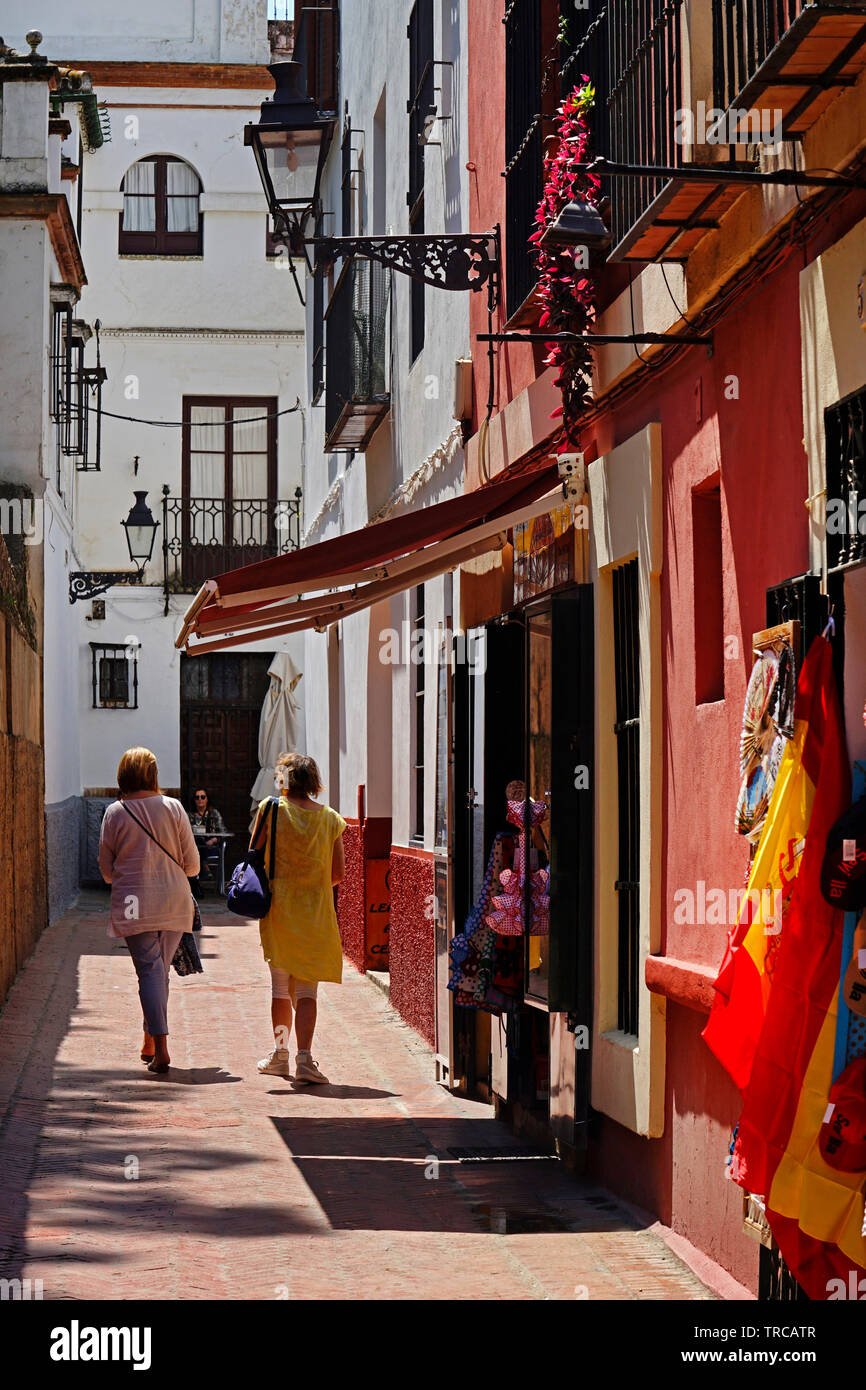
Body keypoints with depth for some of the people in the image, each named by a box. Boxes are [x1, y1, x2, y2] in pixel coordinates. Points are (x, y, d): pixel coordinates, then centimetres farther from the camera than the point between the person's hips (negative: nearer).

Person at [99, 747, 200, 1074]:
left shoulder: (115, 813, -3)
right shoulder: (173, 808, 0)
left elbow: (106, 869, 5)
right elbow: (192, 863, 4)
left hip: (135, 904, -2)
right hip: (174, 904, 2)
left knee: (149, 970, -4)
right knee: (160, 970, 15)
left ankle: (160, 1049, -14)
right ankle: (149, 1043, 22)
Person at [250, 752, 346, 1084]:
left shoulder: (272, 808, -5)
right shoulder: (330, 819, 0)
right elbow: (339, 873, 1)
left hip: (279, 907, 0)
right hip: (317, 913, 1)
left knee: (281, 984, 13)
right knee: (307, 988, 3)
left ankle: (280, 1054, 21)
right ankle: (304, 1058, -10)